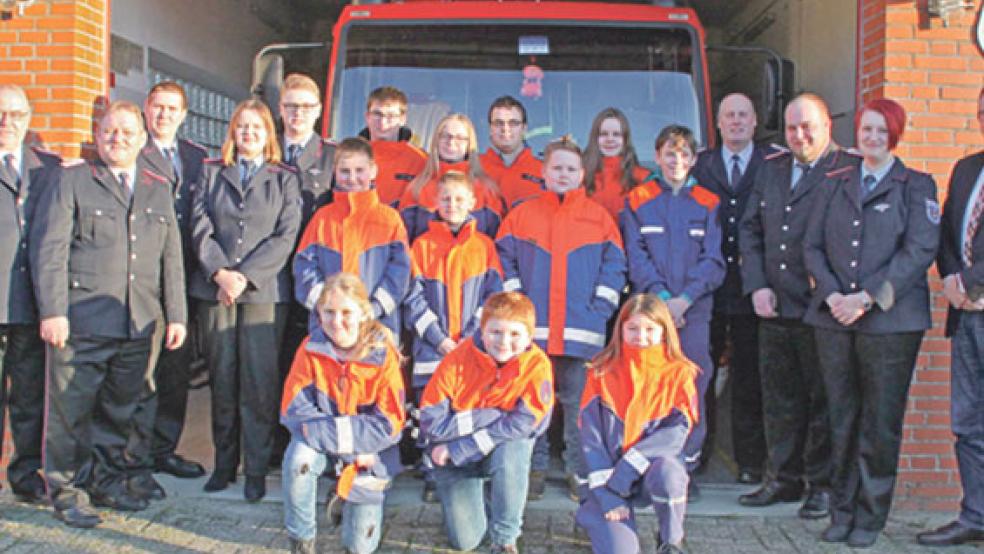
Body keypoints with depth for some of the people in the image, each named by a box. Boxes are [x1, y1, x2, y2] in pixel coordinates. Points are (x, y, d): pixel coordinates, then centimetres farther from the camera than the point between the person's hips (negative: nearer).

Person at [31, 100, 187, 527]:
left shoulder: (159, 190, 16)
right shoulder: (71, 183, 3)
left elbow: (171, 257, 16)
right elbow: (49, 250, -4)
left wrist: (176, 315, 9)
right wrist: (52, 311, -12)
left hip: (138, 327, 4)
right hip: (80, 323, -4)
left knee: (119, 412, 12)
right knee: (72, 412, 2)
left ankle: (107, 483, 27)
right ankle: (67, 493, 15)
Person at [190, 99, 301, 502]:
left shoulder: (285, 178, 10)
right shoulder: (212, 173, 15)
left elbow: (286, 236, -1)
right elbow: (200, 228, 6)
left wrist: (245, 276, -10)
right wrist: (220, 272, -9)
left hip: (264, 290, -2)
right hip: (215, 288, 2)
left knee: (259, 381, -5)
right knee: (221, 379, 4)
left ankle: (257, 470, 2)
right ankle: (224, 464, 15)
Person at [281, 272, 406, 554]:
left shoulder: (383, 355, -16)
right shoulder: (310, 349, -12)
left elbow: (390, 423, -18)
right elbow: (293, 409, -14)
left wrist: (324, 429, -25)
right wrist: (343, 441, -24)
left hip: (368, 451, -1)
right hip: (322, 444, 1)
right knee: (298, 459, -34)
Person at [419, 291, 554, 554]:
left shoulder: (537, 365, -19)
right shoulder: (458, 359, -20)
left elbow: (519, 425, -23)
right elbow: (430, 423, -21)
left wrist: (456, 449, -24)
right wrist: (491, 415, -26)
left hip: (505, 448, 0)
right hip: (455, 457, 0)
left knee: (511, 450, -36)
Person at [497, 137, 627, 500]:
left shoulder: (598, 216, 8)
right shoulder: (522, 215, 9)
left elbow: (614, 266, 6)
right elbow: (505, 261, 7)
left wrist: (600, 307, -4)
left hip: (581, 331, 0)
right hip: (531, 330, 1)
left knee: (578, 400, 3)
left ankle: (578, 469, 14)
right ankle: (535, 467, 16)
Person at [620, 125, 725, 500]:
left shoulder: (708, 204, 11)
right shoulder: (638, 201, 9)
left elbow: (713, 260, 3)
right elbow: (635, 255, 1)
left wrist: (684, 299, -11)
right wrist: (660, 296, -12)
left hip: (694, 309, 1)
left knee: (692, 386, -1)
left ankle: (685, 467, 10)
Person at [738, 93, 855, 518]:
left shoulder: (850, 171, -6)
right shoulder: (771, 168, 13)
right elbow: (749, 229, 14)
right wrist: (756, 286, 3)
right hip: (774, 307, 5)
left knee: (824, 399, 5)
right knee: (779, 398, 13)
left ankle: (823, 484, 17)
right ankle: (783, 479, 25)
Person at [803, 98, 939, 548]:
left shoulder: (916, 186, 4)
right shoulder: (835, 184, 14)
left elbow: (920, 250, -7)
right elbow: (812, 245, 10)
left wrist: (867, 297, -14)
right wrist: (831, 295, -6)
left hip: (890, 320, -3)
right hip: (834, 317, 3)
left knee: (880, 422, 1)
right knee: (840, 419, 7)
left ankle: (870, 517, 12)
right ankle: (842, 511, 17)